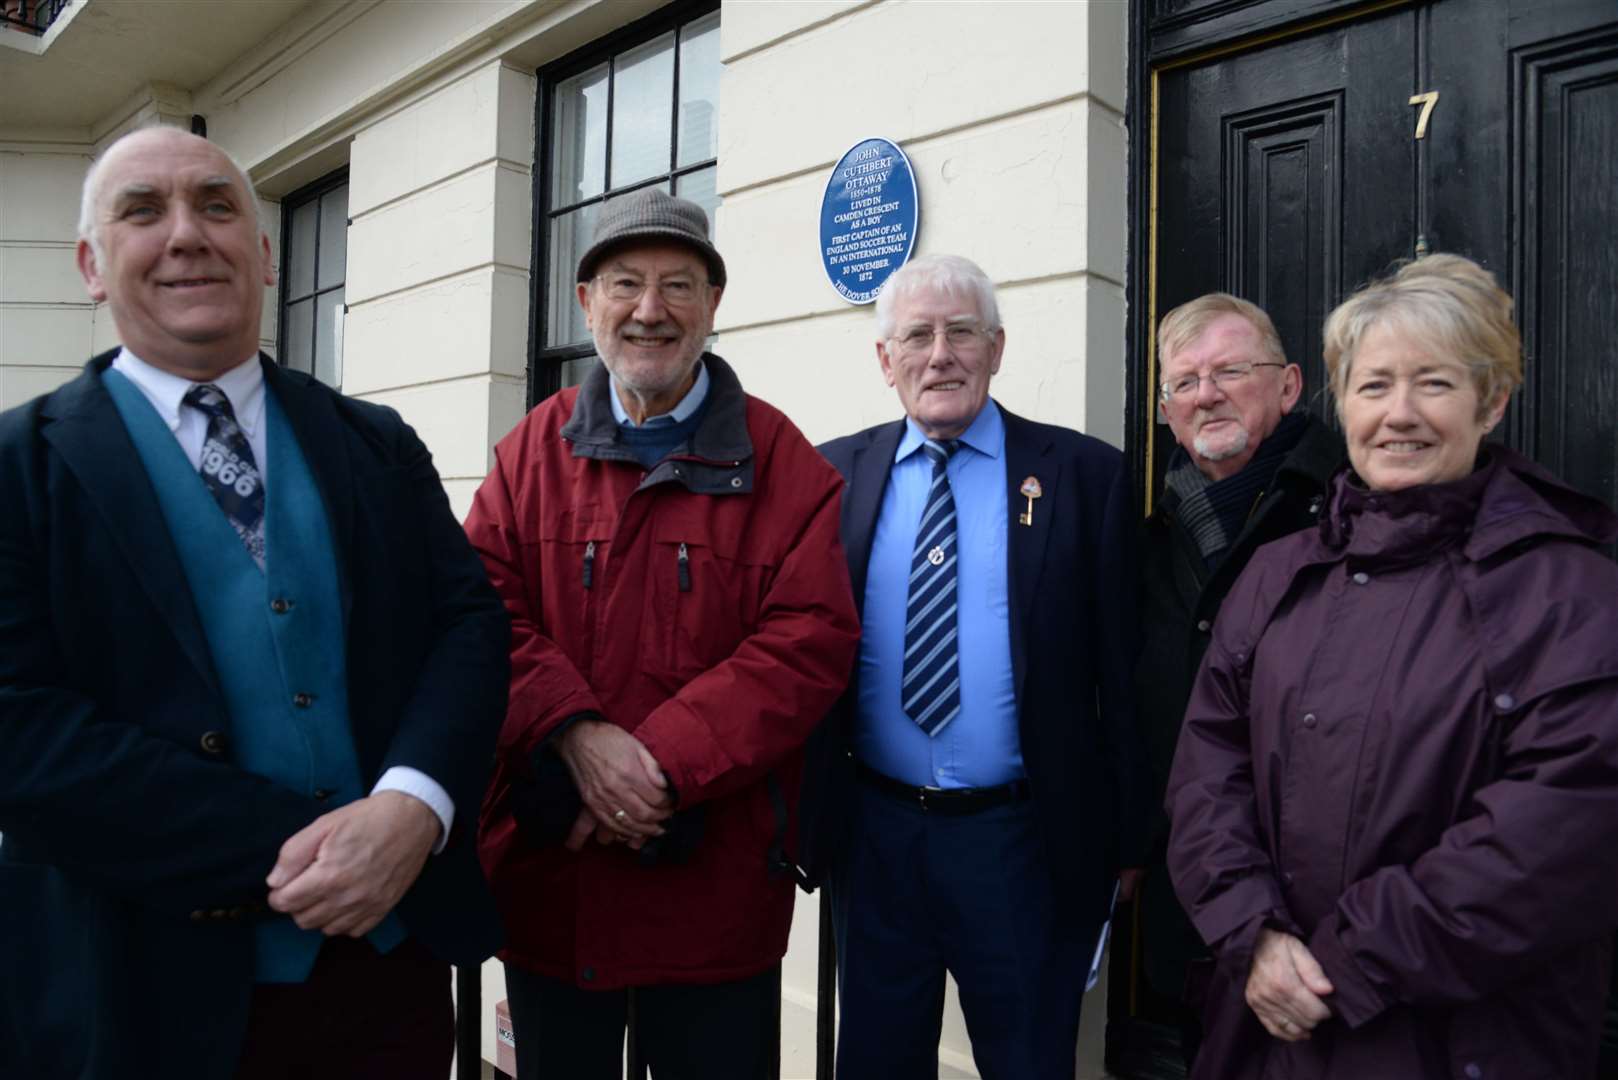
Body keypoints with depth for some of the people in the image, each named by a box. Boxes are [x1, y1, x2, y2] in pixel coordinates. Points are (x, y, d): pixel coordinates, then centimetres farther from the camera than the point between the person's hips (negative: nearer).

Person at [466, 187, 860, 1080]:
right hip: (545, 867, 2)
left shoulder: (780, 461, -2)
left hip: (717, 879, -1)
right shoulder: (534, 448, 5)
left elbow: (810, 639, -10)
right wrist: (576, 733, -19)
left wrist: (664, 762, -18)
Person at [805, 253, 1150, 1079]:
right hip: (873, 834, 2)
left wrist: (1126, 836, -2)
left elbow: (1121, 667, -3)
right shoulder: (835, 475, 2)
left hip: (1024, 841, -1)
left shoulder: (1083, 475, -3)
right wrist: (803, 813, 2)